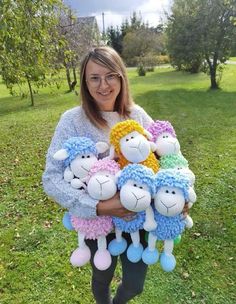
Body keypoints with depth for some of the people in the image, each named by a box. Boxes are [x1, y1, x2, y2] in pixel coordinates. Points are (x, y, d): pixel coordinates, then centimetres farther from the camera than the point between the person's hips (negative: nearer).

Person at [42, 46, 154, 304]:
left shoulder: (137, 115, -7)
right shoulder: (73, 120, -17)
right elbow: (51, 179, -19)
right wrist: (97, 207, -28)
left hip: (137, 217, 3)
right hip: (97, 222, -2)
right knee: (103, 277, 25)